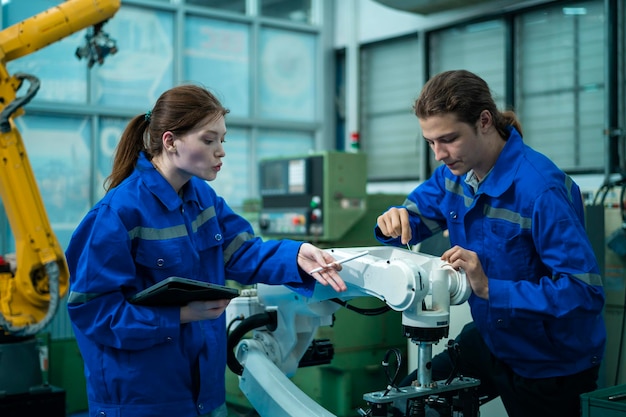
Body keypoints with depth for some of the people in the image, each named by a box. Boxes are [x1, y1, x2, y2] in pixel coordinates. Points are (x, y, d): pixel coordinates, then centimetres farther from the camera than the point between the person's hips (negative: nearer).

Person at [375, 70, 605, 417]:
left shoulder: (541, 188, -31)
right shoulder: (455, 170, -7)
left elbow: (584, 292, -32)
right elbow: (416, 214, 7)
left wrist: (490, 289, -39)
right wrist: (394, 222, -18)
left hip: (549, 364, -6)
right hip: (491, 339, 7)